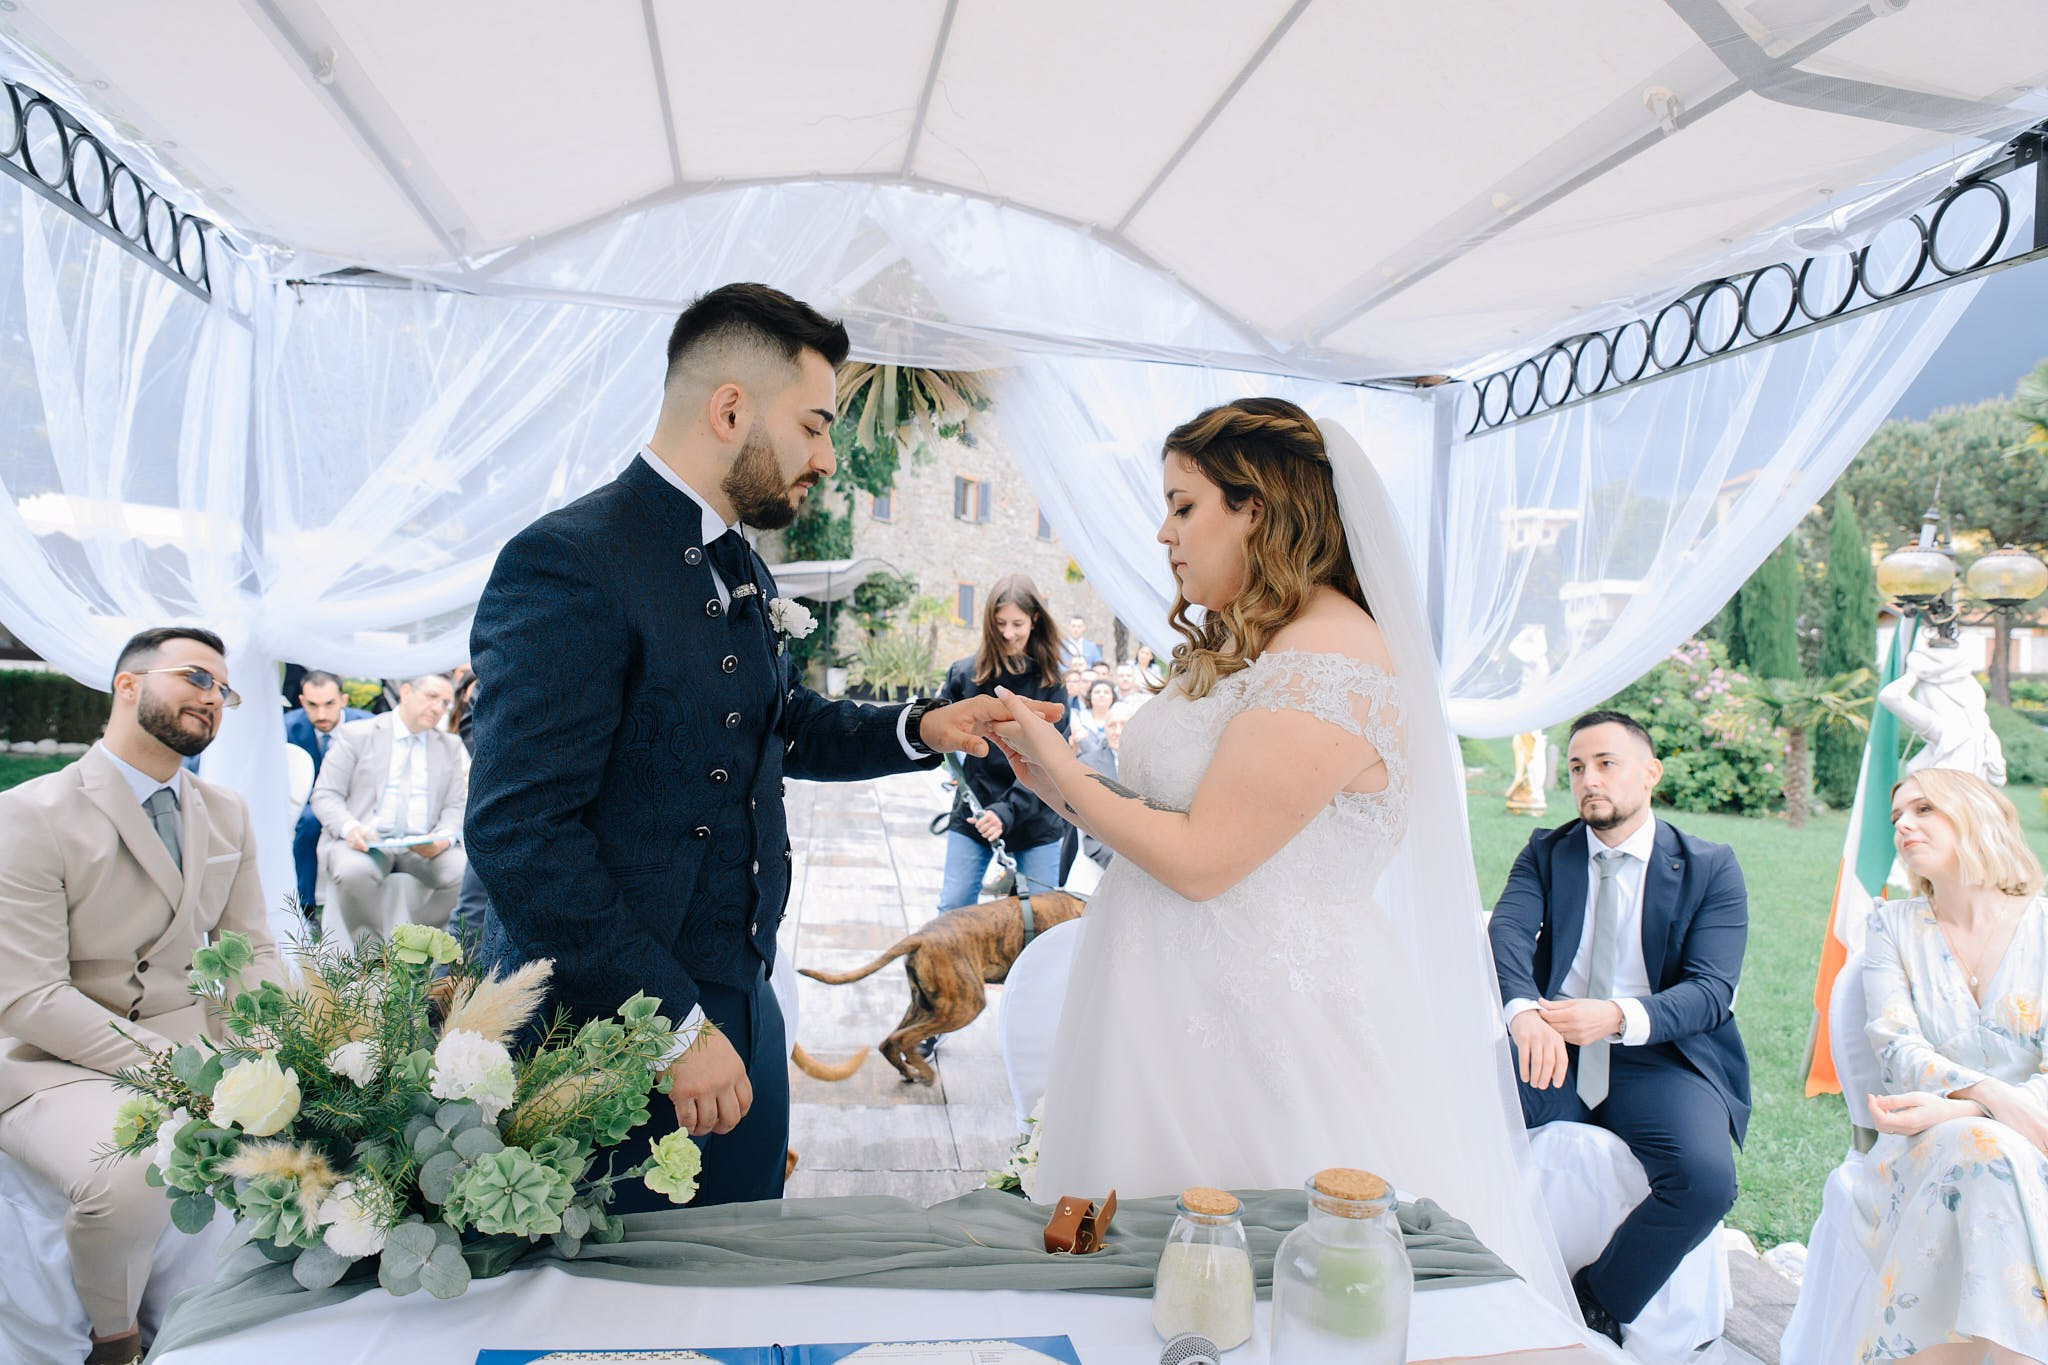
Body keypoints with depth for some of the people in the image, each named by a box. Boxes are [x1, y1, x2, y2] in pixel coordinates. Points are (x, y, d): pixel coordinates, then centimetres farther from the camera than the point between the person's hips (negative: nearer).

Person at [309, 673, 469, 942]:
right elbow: (325, 795, 4)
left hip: (425, 847, 3)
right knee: (353, 872, -36)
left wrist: (444, 838, -11)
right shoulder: (356, 734, 9)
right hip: (366, 840, -2)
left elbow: (456, 806, 13)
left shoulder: (451, 746, 18)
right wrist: (349, 828, -18)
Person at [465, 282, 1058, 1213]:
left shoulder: (738, 570, 10)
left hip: (739, 1010, 8)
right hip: (609, 1037, -8)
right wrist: (674, 1026, -21)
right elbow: (520, 833, -23)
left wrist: (922, 728, 8)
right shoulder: (568, 563, -18)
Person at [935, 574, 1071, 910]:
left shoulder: (1049, 682, -5)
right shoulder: (964, 672, -3)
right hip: (971, 817, 1)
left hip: (1034, 820, -1)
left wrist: (1007, 812, -23)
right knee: (953, 908, 4)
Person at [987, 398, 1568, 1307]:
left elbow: (1201, 859, -22)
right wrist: (1063, 780, 4)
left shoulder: (1331, 667, -20)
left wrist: (1066, 778, -11)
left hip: (1262, 1019, -9)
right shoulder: (1245, 647, 11)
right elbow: (1181, 812, 9)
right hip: (1190, 995, 9)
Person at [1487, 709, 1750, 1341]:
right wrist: (1523, 1011, -32)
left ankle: (1597, 1307, -3)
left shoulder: (1711, 868, 5)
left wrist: (1619, 1017, -28)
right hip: (1553, 1048, 1)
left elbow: (1712, 991, -7)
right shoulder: (1545, 853, 11)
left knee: (1706, 1177, -30)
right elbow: (1506, 931, -8)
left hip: (1660, 1057, -1)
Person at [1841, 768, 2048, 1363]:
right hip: (1922, 1155, 1)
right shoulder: (1892, 924, 9)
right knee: (1981, 1150, -34)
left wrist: (1954, 1109, -23)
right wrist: (1993, 1095, -24)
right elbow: (1897, 1050, -4)